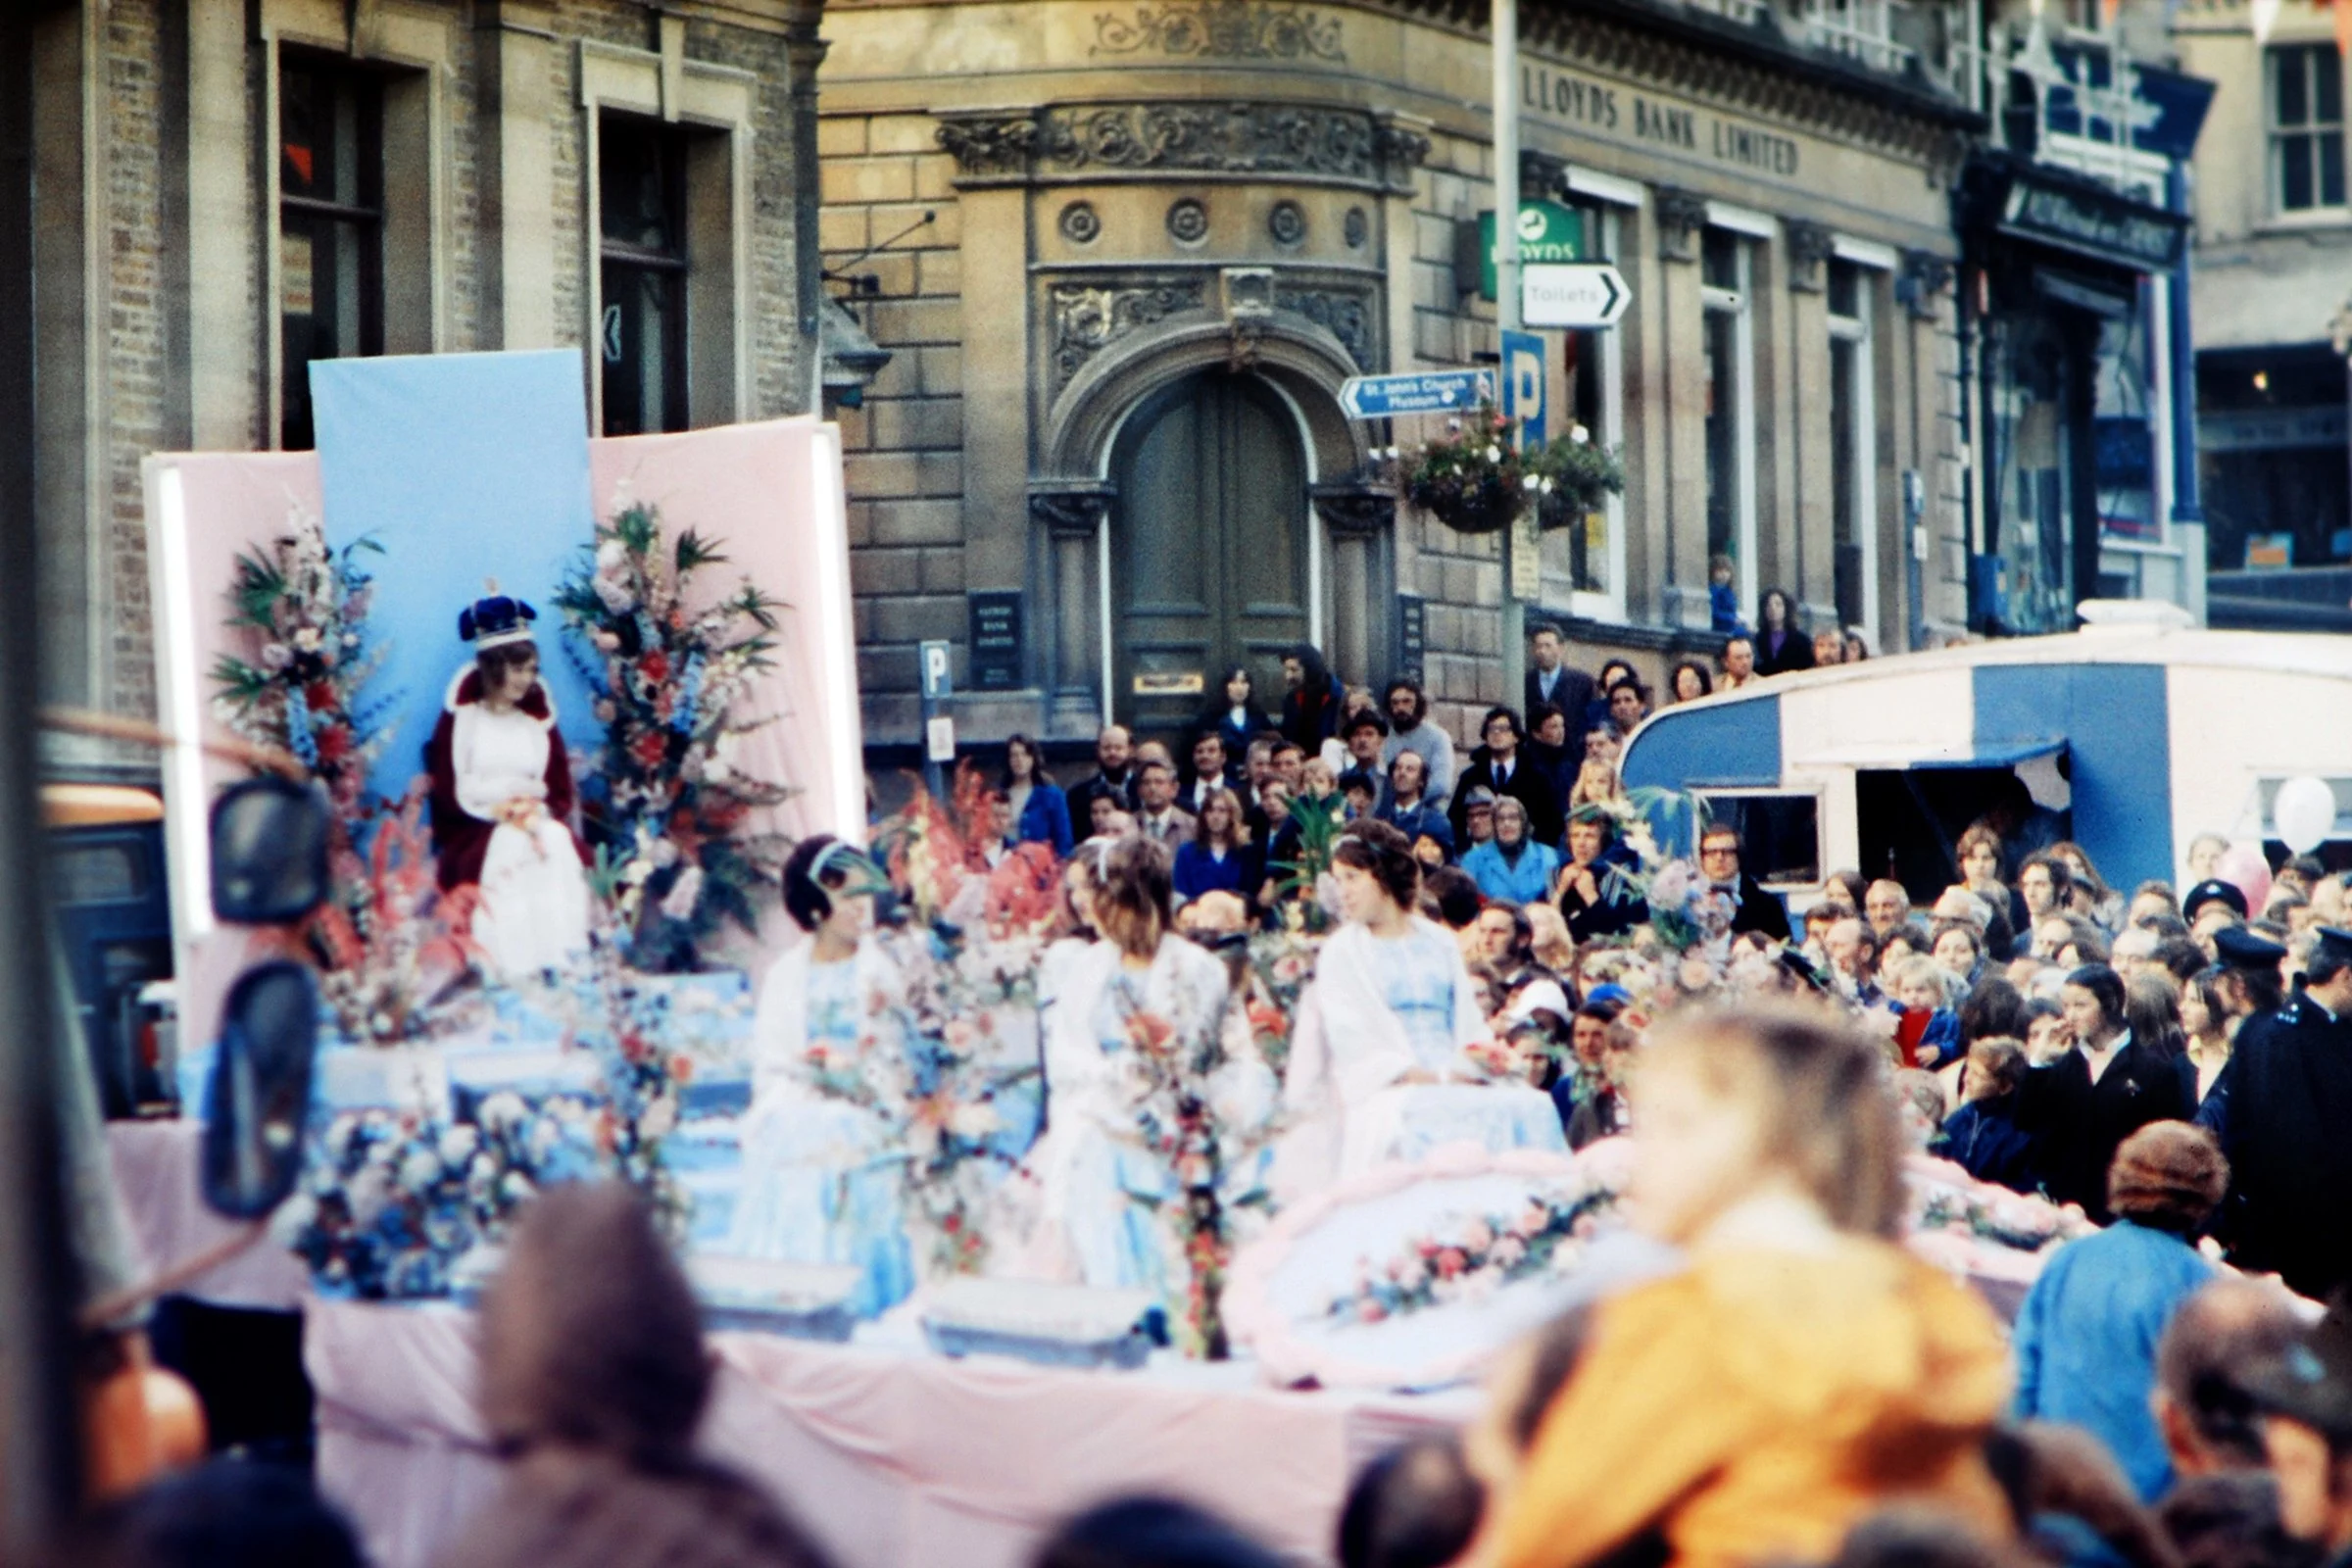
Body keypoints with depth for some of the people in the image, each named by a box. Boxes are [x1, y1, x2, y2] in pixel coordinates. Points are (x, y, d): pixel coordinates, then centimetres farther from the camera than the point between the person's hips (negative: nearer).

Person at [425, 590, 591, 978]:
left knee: (560, 846, -30)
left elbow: (561, 793, 12)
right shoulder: (459, 718, 5)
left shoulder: (537, 720, 17)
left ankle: (563, 959, -37)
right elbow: (447, 792, -3)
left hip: (536, 823, 3)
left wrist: (537, 812, -11)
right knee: (511, 851, -35)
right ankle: (513, 970, -43)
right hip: (473, 834, -3)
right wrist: (499, 813, -16)